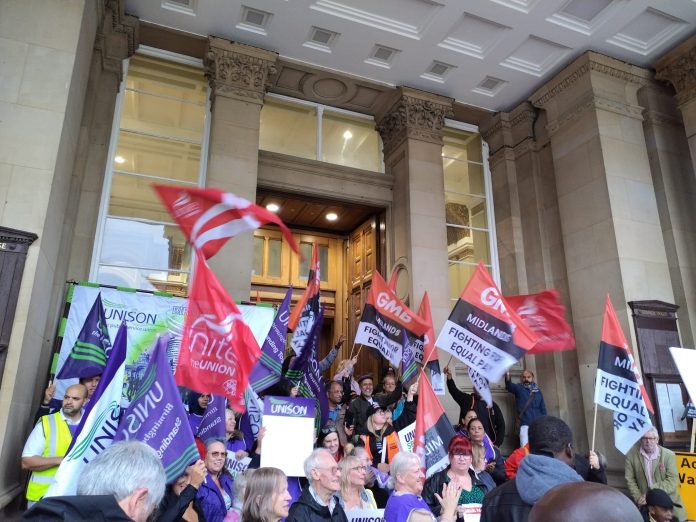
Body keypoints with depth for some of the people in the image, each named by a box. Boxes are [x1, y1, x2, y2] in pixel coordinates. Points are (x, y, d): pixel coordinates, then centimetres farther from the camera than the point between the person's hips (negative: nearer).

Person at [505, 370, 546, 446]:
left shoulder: (538, 391, 13)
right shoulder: (519, 388, 2)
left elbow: (543, 409, 17)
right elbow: (509, 386, -20)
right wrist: (507, 376, -42)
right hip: (525, 425, -4)